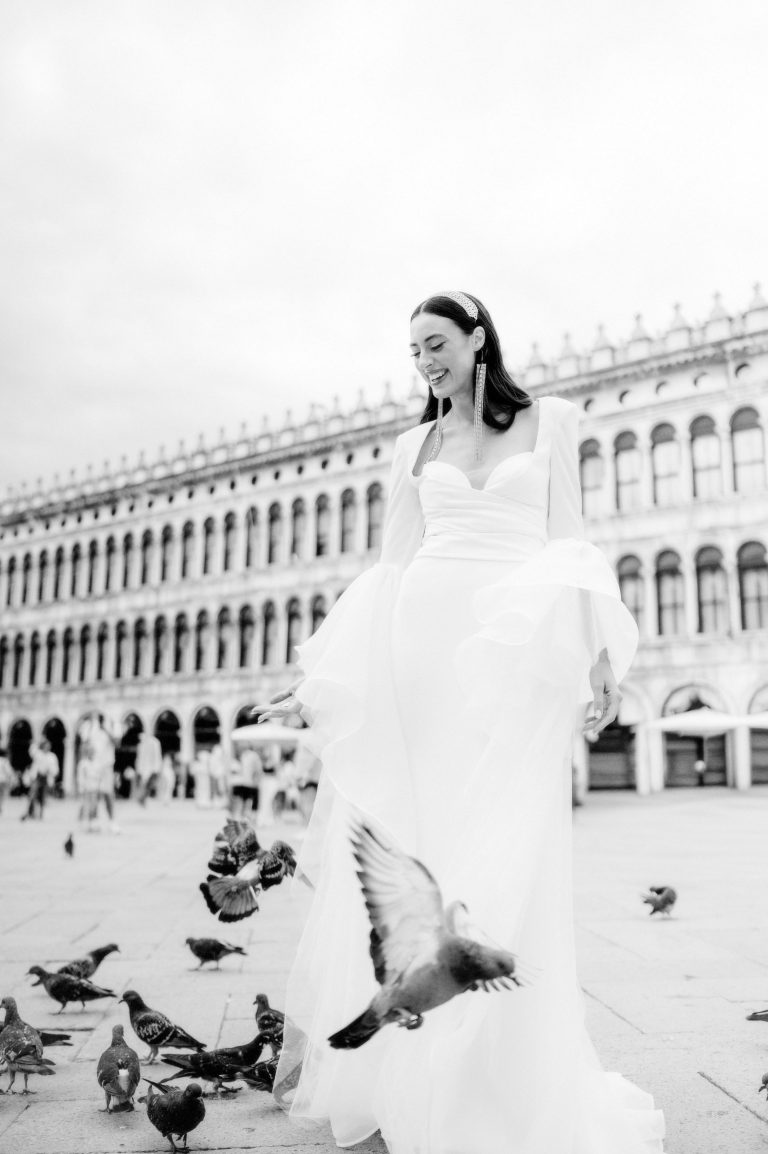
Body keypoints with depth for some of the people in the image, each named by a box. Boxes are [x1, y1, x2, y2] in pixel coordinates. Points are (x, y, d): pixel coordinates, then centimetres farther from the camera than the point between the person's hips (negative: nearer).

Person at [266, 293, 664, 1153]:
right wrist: (318, 673, 5)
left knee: (507, 863, -4)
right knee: (404, 851, -1)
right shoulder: (414, 446, 15)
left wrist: (600, 645, -6)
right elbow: (391, 567, 12)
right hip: (422, 642, 2)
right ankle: (386, 1076, 12)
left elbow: (569, 542, 7)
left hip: (520, 661, -2)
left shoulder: (550, 420, 11)